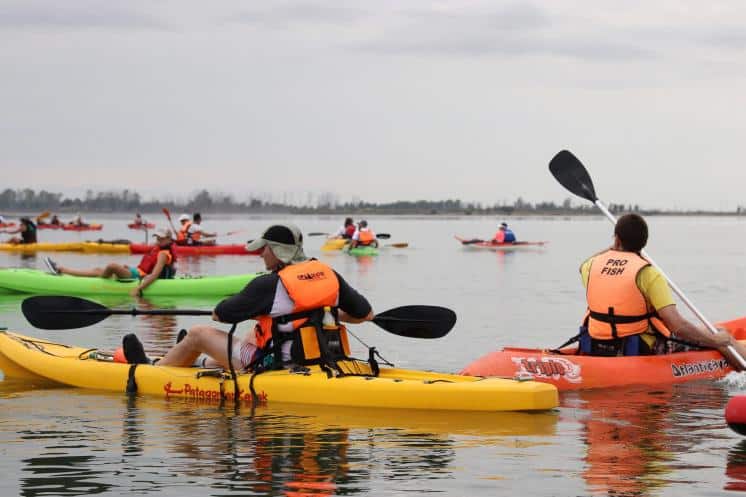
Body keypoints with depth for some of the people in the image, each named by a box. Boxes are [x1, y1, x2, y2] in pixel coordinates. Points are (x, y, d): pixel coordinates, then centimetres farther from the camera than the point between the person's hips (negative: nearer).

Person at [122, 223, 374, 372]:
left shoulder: (268, 285, -18)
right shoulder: (330, 275, -2)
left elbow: (220, 314, -8)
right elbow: (366, 313, 6)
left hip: (275, 367, -7)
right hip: (317, 363, 7)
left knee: (198, 333, 11)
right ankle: (205, 363, 59)